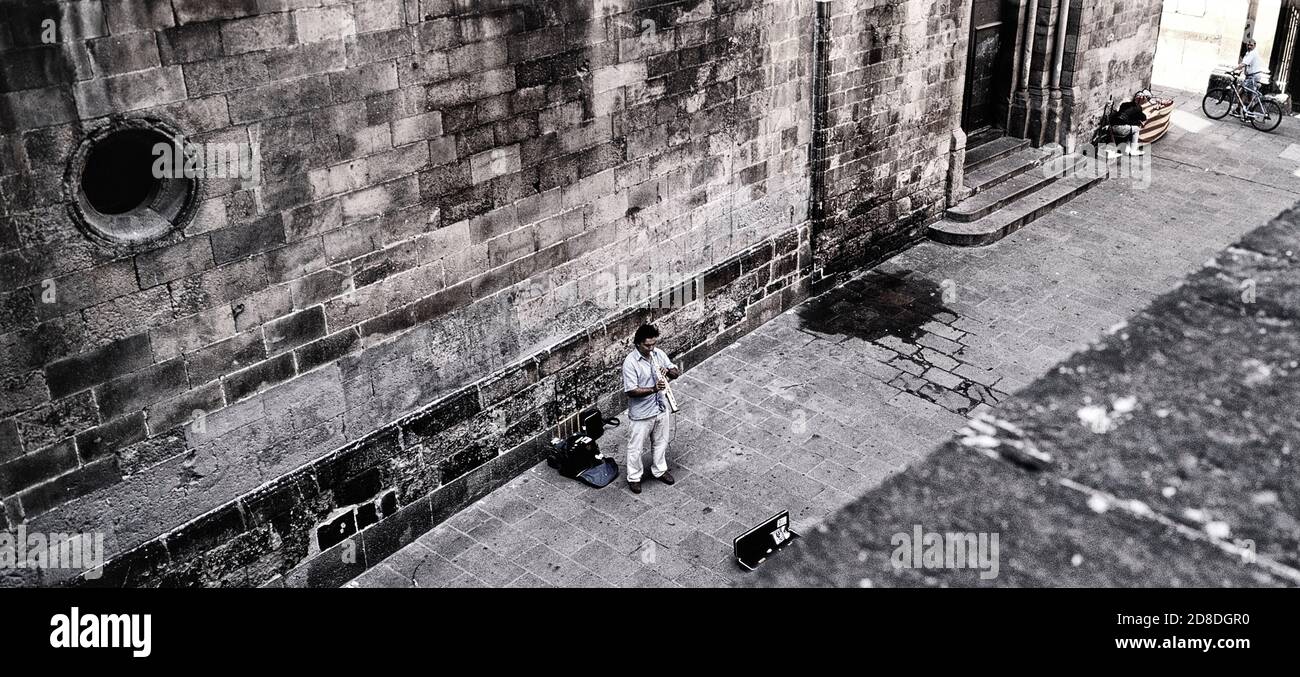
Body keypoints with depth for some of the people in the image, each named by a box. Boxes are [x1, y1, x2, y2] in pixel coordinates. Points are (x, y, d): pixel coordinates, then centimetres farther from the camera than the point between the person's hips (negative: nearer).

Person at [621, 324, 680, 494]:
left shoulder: (659, 354, -5)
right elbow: (631, 391, -24)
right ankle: (634, 477, 30)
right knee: (636, 447, 11)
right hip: (642, 413, -6)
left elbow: (676, 372, 2)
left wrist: (670, 371, -22)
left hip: (661, 408, 6)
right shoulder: (630, 363, -23)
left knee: (661, 442, 23)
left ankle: (659, 470, 44)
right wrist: (654, 389, -34)